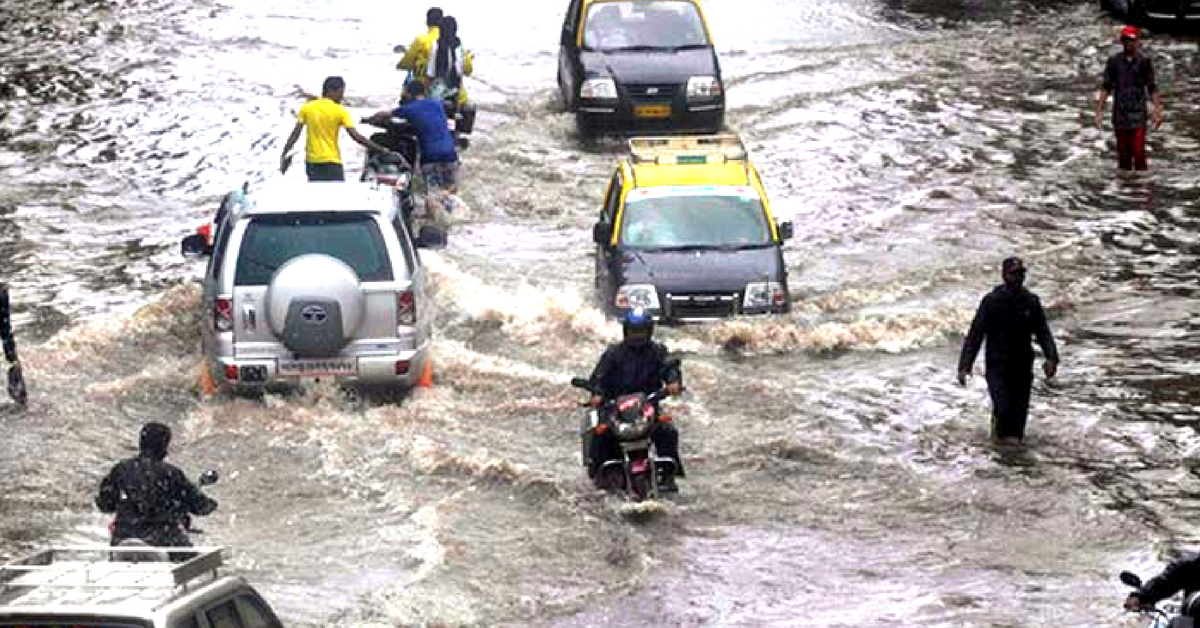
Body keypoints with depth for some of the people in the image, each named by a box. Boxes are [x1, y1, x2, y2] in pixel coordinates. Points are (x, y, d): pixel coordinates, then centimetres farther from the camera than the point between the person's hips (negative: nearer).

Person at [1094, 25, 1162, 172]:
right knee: (1123, 152, 5)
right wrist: (1099, 111, -2)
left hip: (1138, 113, -2)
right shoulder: (1114, 61, 3)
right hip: (1120, 113, 2)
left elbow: (1152, 88, 3)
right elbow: (1106, 88, 4)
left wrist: (1158, 111, -4)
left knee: (1139, 151, -10)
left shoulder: (1144, 61, 1)